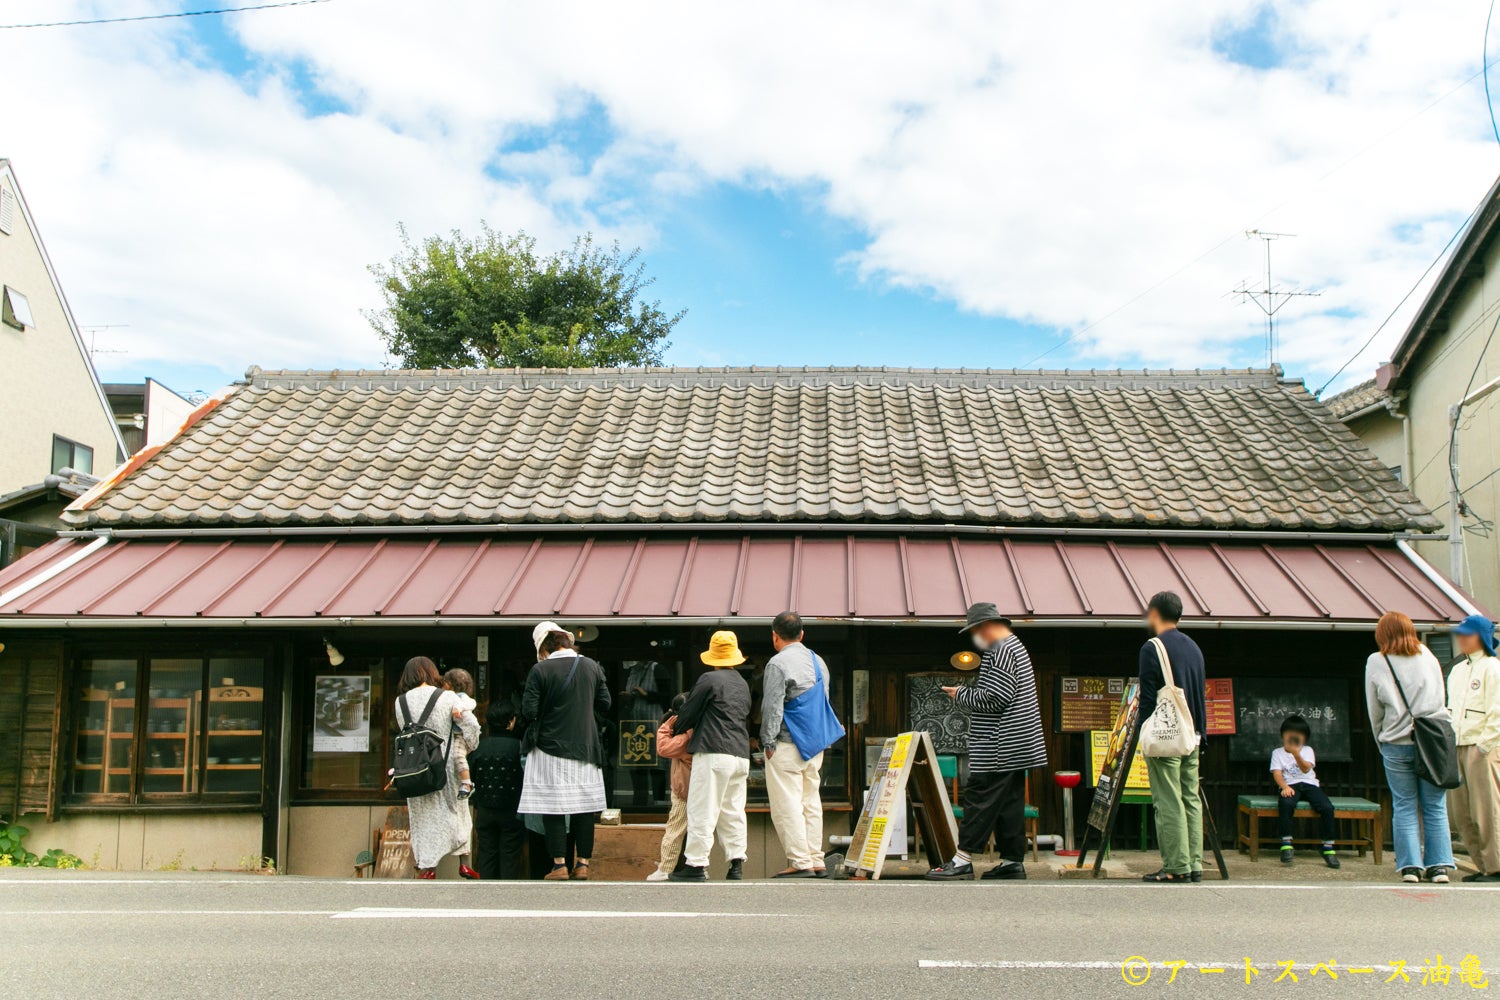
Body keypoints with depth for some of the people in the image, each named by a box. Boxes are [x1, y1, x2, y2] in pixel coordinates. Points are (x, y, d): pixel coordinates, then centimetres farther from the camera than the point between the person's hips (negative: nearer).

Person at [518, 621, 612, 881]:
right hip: (586, 748, 4)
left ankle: (559, 865, 5)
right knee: (584, 808, 9)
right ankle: (582, 864, 11)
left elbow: (529, 711, -11)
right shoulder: (592, 667, 3)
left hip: (550, 747, -4)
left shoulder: (540, 670, -10)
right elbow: (605, 704, 7)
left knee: (553, 809, 4)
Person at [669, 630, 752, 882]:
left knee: (702, 811, -4)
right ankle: (736, 864, 8)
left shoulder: (709, 680, -6)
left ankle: (696, 864, -4)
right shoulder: (743, 684, 17)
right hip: (741, 755, 7)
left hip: (714, 753, -7)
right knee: (733, 812, 11)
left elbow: (688, 713, -3)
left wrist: (679, 731, 19)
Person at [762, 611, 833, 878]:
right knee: (811, 802, 11)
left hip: (786, 744, -8)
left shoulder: (778, 663, -10)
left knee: (787, 805, -4)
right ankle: (816, 861, 12)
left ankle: (800, 862, -7)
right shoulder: (818, 661, 14)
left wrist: (769, 743, -9)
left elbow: (772, 706, -14)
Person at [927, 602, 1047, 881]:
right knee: (1009, 802, 11)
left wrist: (961, 695, -9)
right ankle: (1013, 861, 14)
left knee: (980, 798, -9)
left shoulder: (1001, 651, -14)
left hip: (1000, 746, -11)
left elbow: (995, 698, -21)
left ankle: (963, 859, -9)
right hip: (1013, 746, 11)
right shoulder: (1014, 646, 20)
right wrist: (968, 692, 14)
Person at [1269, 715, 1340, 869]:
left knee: (1327, 807, -26)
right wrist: (1285, 786, -21)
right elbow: (1277, 773, 0)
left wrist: (1296, 754, -28)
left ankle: (1328, 848, -15)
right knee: (1286, 803, -37)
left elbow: (1306, 769, -8)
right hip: (1290, 786, -2)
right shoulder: (1277, 753, 14)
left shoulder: (1307, 750, 13)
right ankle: (1286, 845, -32)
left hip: (1309, 784, 2)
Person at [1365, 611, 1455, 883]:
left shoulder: (1376, 662, 0)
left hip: (1397, 745, -1)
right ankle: (1439, 865, 6)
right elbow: (1440, 699, 14)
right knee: (1435, 807, 7)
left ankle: (1410, 866, 3)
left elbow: (1375, 711, 3)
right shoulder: (1427, 655, 6)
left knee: (1404, 807, 5)